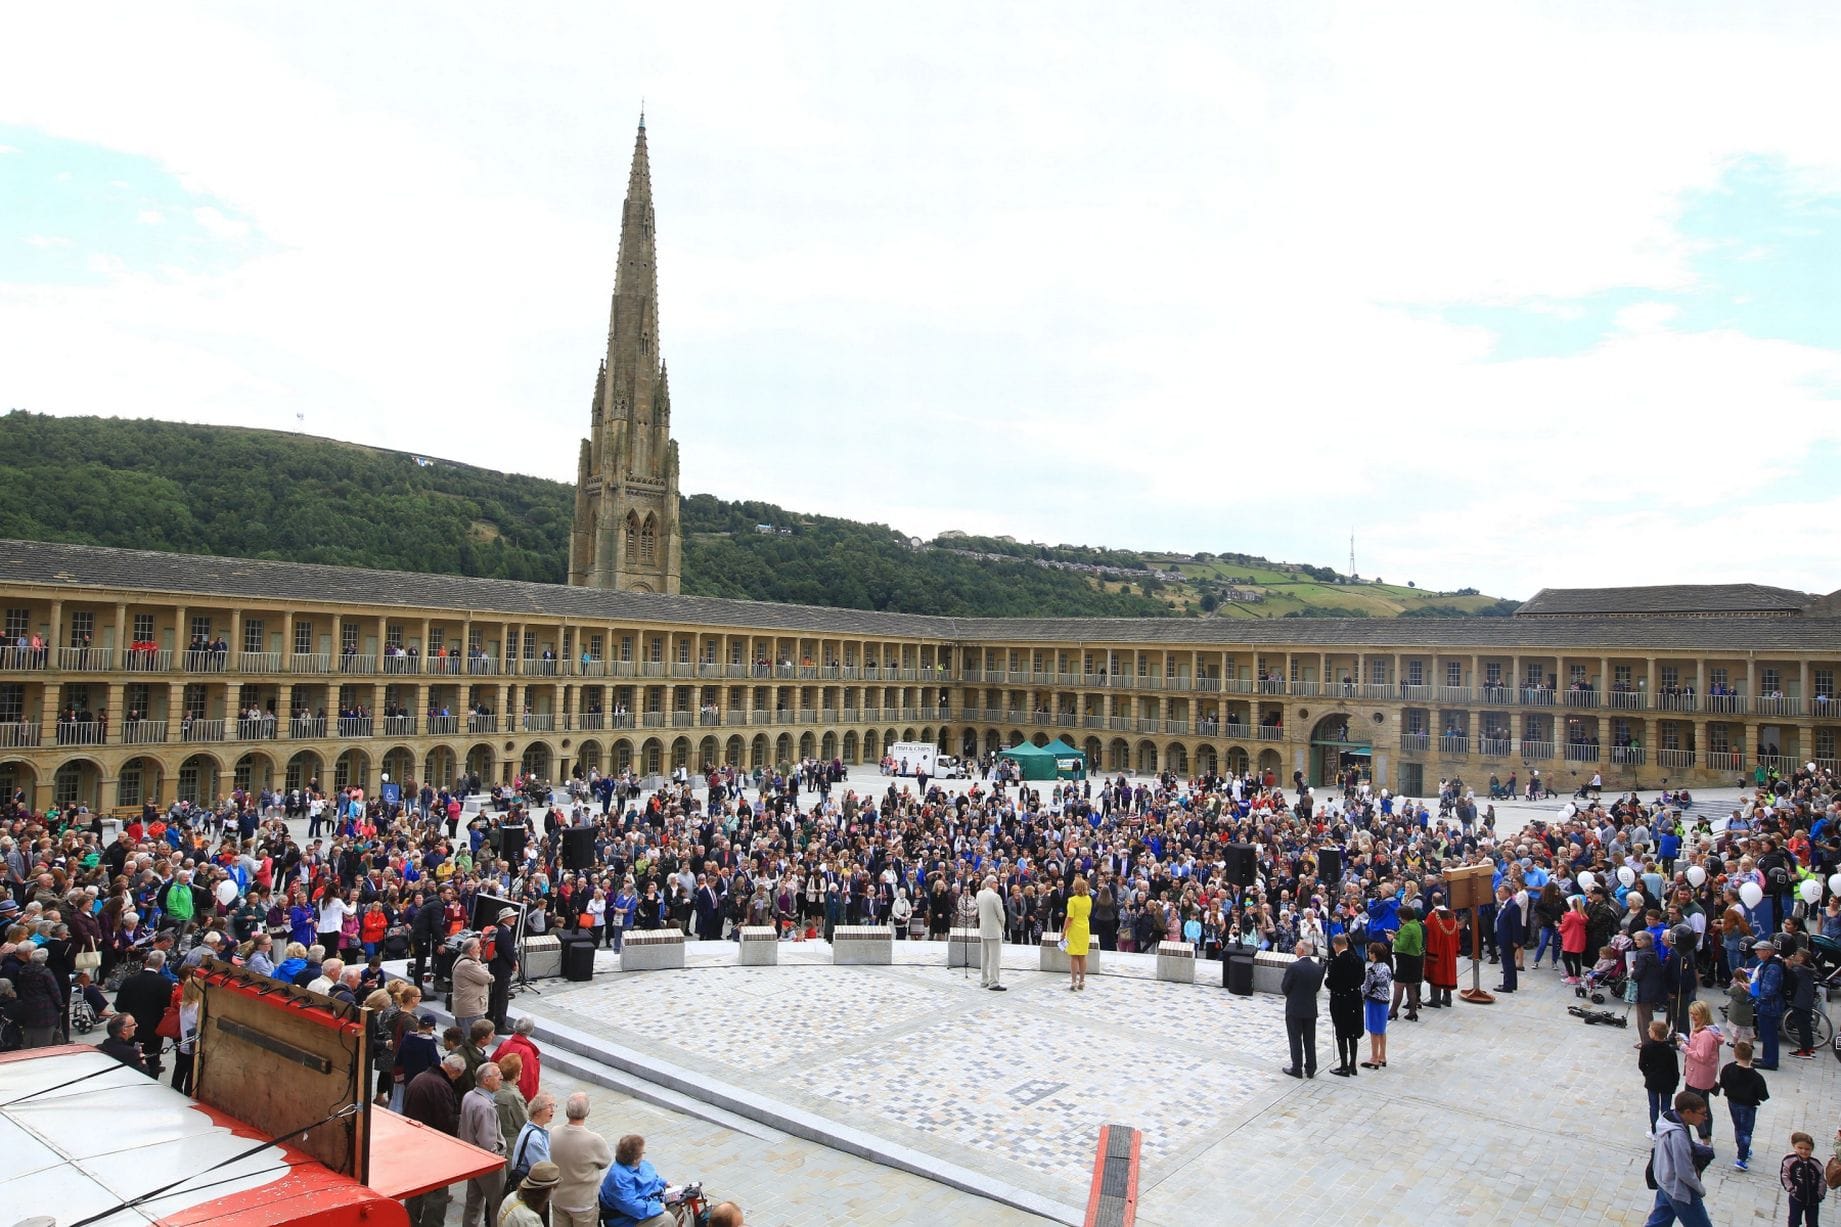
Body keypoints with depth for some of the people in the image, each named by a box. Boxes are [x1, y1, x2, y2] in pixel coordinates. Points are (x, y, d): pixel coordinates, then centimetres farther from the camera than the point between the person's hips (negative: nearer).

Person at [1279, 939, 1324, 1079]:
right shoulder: (1318, 968, -3)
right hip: (1311, 1009, 5)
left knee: (1295, 1040, 6)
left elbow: (1284, 988, -13)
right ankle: (1310, 1070, 19)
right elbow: (1318, 987, 5)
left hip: (1294, 1009, -5)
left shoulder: (1294, 967, -20)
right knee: (1310, 1041, 13)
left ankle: (1297, 1069, 11)